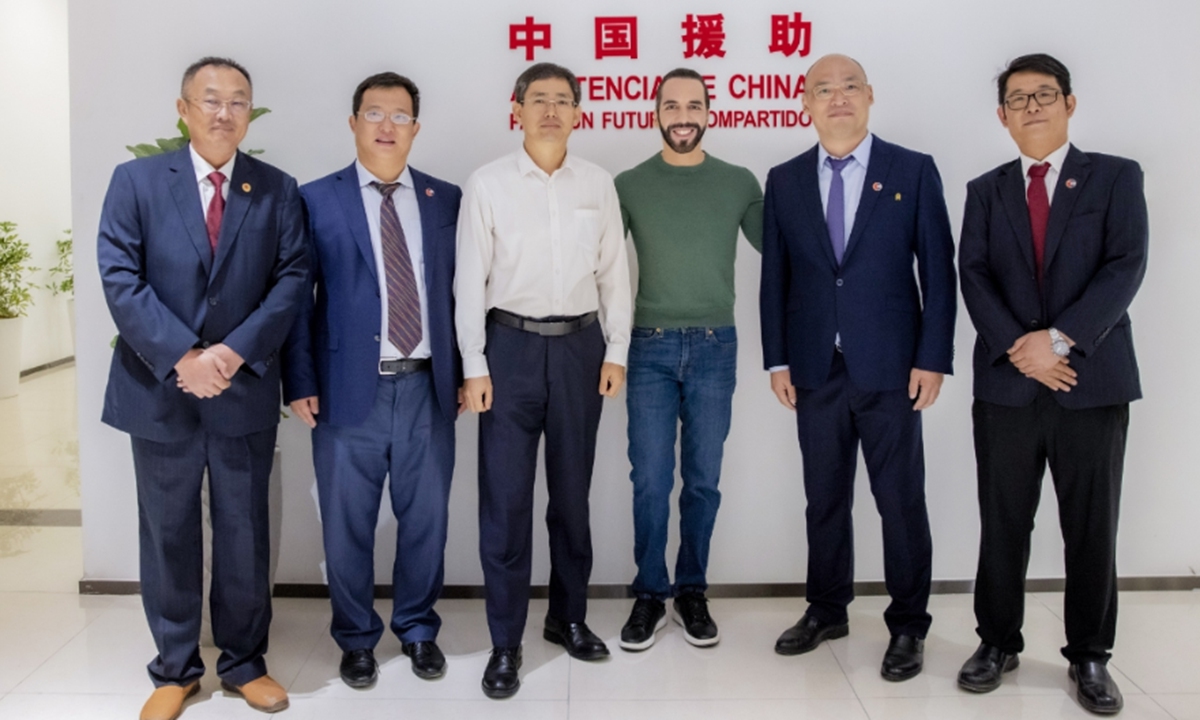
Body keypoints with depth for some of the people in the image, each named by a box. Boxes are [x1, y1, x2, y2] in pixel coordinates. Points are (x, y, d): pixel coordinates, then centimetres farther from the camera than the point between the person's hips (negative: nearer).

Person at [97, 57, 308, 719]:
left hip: (245, 391, 1)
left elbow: (291, 279, -3)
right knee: (168, 534, 10)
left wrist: (235, 351, -16)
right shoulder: (136, 180, 1)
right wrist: (182, 356, -17)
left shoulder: (278, 190, 4)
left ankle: (244, 663, 26)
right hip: (159, 390, 0)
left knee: (244, 533, 10)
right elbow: (120, 280, -7)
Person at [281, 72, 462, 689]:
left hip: (427, 388, 2)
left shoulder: (445, 199, 8)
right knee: (347, 526, 9)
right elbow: (298, 298, 0)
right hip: (350, 389, -2)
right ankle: (356, 638, 29)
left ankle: (418, 629, 32)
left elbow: (459, 290, 9)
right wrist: (300, 383, -6)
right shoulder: (317, 199, 2)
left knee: (425, 518, 12)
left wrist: (464, 373, 5)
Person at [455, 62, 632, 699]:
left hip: (580, 345, 2)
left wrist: (616, 352, 3)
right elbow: (470, 279, -2)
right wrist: (474, 366, -6)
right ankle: (505, 641, 13)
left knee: (573, 491, 12)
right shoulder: (487, 185, -2)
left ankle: (569, 616, 30)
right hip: (511, 343, -2)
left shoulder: (598, 184, 5)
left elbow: (614, 271, 8)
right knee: (505, 497, 0)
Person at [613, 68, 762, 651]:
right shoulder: (630, 185, 2)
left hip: (714, 347, 1)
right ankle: (650, 596, 16)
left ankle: (692, 593, 22)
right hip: (650, 346, -1)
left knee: (703, 478, 8)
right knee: (650, 479, 1)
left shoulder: (739, 183, 4)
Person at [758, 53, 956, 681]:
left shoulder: (914, 170, 0)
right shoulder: (784, 180, 7)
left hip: (889, 368, -2)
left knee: (901, 499, 5)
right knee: (824, 497, 12)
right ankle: (826, 610, 28)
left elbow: (938, 271, -2)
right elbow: (775, 277, 7)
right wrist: (777, 359, 2)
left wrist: (933, 359, -8)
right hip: (816, 370, 3)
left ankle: (908, 624, 20)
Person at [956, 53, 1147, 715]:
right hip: (1006, 383, 2)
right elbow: (974, 276, 1)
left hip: (1094, 381, -1)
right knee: (1002, 524, 8)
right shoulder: (986, 190, 11)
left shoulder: (1116, 177, 5)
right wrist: (1020, 349, -13)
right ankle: (998, 642, 22)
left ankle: (1089, 656, 20)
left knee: (1091, 528, 6)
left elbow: (1125, 266, -6)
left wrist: (1060, 338, -16)